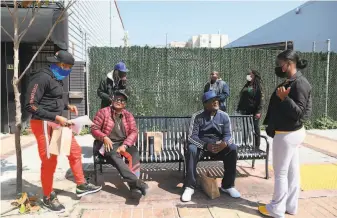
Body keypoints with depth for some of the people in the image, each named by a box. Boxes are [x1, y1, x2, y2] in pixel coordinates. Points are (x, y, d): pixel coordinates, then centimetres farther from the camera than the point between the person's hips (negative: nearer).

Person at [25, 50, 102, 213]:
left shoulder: (56, 78, 11)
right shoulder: (42, 78, -16)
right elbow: (30, 105, -20)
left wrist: (67, 106, 2)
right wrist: (56, 117, -23)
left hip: (57, 123, 9)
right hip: (44, 124, -9)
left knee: (75, 151, 13)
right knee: (49, 161, -1)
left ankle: (81, 186, 28)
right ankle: (48, 197, 20)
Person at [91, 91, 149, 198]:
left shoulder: (128, 115, 11)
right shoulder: (103, 112, 4)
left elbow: (134, 132, 1)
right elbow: (94, 129, 2)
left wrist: (125, 145, -16)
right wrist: (104, 138, -18)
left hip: (124, 143, 3)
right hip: (109, 144, -2)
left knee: (135, 153, -30)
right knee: (114, 156, -36)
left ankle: (134, 186, -41)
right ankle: (136, 181, -48)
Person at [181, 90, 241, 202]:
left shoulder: (224, 116, 0)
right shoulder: (197, 116, -8)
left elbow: (228, 135, -6)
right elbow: (192, 136, -15)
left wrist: (224, 143, -31)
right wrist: (206, 145, -33)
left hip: (219, 145, 2)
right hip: (201, 145, -2)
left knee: (232, 149, -26)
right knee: (191, 149, -34)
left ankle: (228, 185, -12)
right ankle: (190, 186, -23)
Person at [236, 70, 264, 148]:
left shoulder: (258, 86, -2)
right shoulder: (246, 86, 18)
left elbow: (261, 99, -10)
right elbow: (241, 99, 19)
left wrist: (258, 112, -18)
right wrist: (238, 109, 14)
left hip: (253, 112, -6)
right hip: (244, 112, 6)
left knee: (255, 130, 1)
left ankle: (256, 147, 9)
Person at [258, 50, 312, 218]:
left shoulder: (300, 83, -19)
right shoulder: (290, 81, 11)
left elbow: (298, 112, -24)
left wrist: (284, 98, -31)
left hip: (287, 134, -10)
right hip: (292, 132, 10)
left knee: (280, 172, 1)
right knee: (292, 171, 16)